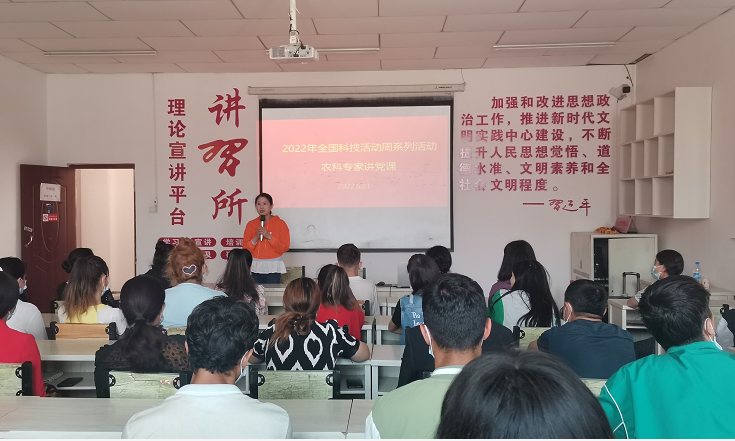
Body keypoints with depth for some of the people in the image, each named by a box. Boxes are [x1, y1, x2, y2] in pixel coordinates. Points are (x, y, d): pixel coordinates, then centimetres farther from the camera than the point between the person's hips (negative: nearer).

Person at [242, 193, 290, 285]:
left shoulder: (280, 223, 2)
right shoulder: (251, 224, 9)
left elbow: (285, 248, -5)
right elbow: (245, 249, 6)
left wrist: (269, 236, -14)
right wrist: (256, 238, -10)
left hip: (273, 268, -2)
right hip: (256, 267, 2)